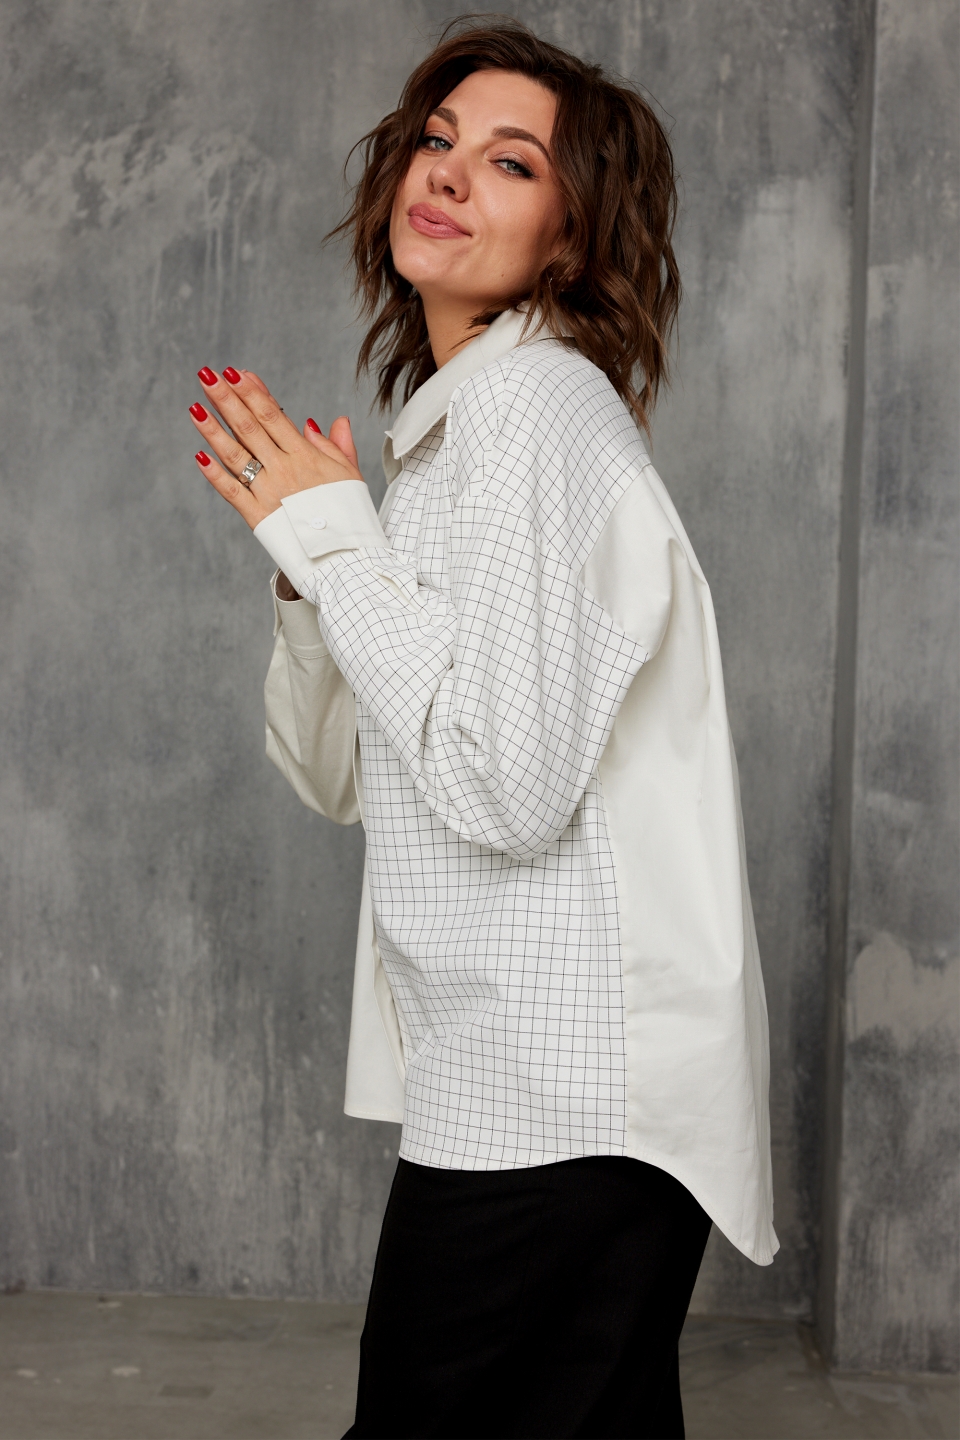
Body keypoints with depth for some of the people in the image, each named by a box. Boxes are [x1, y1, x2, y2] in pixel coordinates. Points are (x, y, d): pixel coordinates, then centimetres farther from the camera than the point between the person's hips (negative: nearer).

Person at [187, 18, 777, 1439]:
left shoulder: (540, 403, -14)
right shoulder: (451, 422, 15)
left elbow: (506, 786, -25)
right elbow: (335, 774, 17)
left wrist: (335, 539, -14)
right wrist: (304, 547, 2)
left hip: (568, 1095, -9)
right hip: (515, 1071, 9)